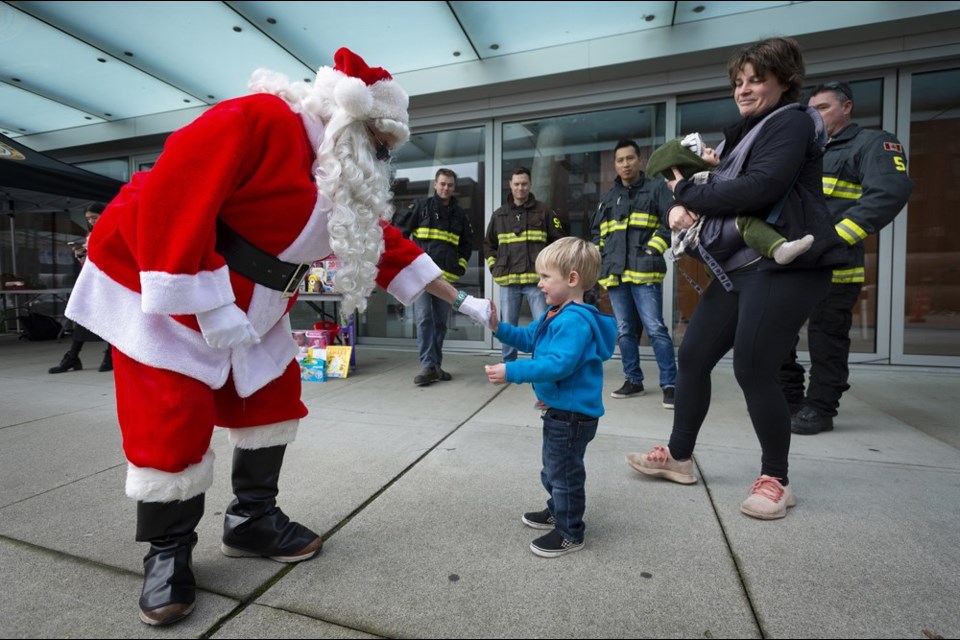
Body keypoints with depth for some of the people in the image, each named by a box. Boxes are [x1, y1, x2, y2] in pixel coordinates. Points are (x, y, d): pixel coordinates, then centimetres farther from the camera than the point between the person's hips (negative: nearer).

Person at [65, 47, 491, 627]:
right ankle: (167, 554, 17)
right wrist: (208, 304, -29)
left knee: (273, 399, 7)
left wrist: (462, 301, 5)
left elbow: (389, 246, 6)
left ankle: (253, 520, 25)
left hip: (248, 306, 8)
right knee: (173, 423, -6)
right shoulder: (257, 121, -24)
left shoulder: (348, 184, 3)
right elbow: (168, 199, -30)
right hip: (157, 284, -8)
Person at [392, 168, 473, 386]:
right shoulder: (420, 206, 3)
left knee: (440, 322, 8)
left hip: (446, 276, 4)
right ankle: (428, 366, -9)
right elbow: (398, 229, 2)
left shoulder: (460, 214, 13)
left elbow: (467, 244, 23)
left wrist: (461, 265, 11)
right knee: (424, 319, -12)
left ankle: (436, 365, 18)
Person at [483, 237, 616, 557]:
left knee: (564, 471, 5)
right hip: (560, 409, 11)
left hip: (573, 413, -11)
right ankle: (557, 511, 46)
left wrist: (512, 372, -34)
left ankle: (570, 533, 24)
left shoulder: (576, 320, -26)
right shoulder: (556, 314, 8)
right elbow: (528, 338, 17)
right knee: (553, 467, 26)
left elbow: (558, 364, -34)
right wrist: (499, 328, 2)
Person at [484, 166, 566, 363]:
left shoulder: (543, 211, 6)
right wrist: (495, 268, 10)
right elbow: (488, 244, 22)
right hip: (508, 281, 2)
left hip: (536, 279, -2)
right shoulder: (499, 214, 13)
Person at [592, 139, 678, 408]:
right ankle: (633, 380, 20)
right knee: (624, 331, 9)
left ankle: (670, 384, 0)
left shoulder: (656, 188, 6)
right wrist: (602, 256, 12)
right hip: (615, 273, 5)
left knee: (655, 329, -9)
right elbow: (596, 231, 26)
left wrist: (654, 248, -14)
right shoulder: (608, 197, 20)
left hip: (644, 271, -5)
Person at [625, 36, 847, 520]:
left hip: (786, 266, -8)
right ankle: (679, 457, 19)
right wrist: (681, 207, -7)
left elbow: (759, 188, -22)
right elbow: (721, 188, 16)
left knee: (753, 369, -9)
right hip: (740, 265, 9)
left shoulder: (792, 123, -5)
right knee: (693, 356, 4)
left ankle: (776, 479, 13)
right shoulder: (743, 134, 22)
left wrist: (688, 192, -12)